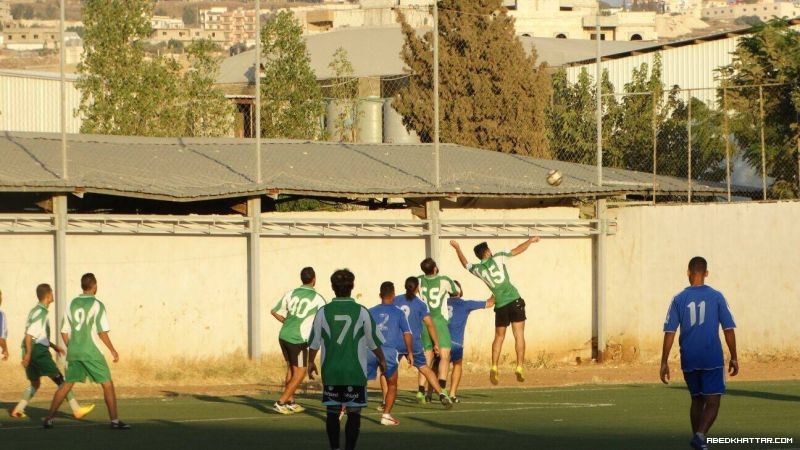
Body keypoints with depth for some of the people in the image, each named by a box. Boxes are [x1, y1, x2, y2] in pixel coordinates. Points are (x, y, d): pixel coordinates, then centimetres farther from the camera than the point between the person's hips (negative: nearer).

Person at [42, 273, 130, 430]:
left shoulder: (72, 304, 9)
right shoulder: (97, 305, -7)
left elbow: (64, 331, 12)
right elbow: (102, 332, -12)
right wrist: (113, 350, -2)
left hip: (73, 352, 5)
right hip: (91, 352, -5)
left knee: (67, 384, 13)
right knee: (107, 384, 2)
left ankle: (49, 418, 11)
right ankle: (114, 421, -1)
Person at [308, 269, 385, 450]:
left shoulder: (324, 312, -2)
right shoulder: (361, 312, -5)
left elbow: (314, 342, 3)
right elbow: (374, 342, 3)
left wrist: (311, 362, 20)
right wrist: (382, 360, 20)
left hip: (330, 372, 1)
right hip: (355, 372, -1)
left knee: (333, 412, 9)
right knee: (354, 413, 4)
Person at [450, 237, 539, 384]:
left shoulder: (477, 269, 5)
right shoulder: (498, 258, 0)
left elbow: (465, 263, 25)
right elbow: (517, 250, 4)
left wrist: (457, 248, 38)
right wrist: (530, 241, 18)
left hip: (500, 305, 2)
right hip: (515, 300, -2)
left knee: (499, 337, 16)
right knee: (519, 335, 1)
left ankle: (494, 368, 4)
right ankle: (519, 368, -6)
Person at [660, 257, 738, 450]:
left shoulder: (679, 299, 1)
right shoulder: (716, 297, -2)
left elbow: (669, 333, -1)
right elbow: (729, 329, -1)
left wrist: (664, 362, 3)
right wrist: (734, 358, 7)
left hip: (689, 361, 3)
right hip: (712, 360, -2)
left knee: (697, 400, 20)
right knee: (712, 402, -1)